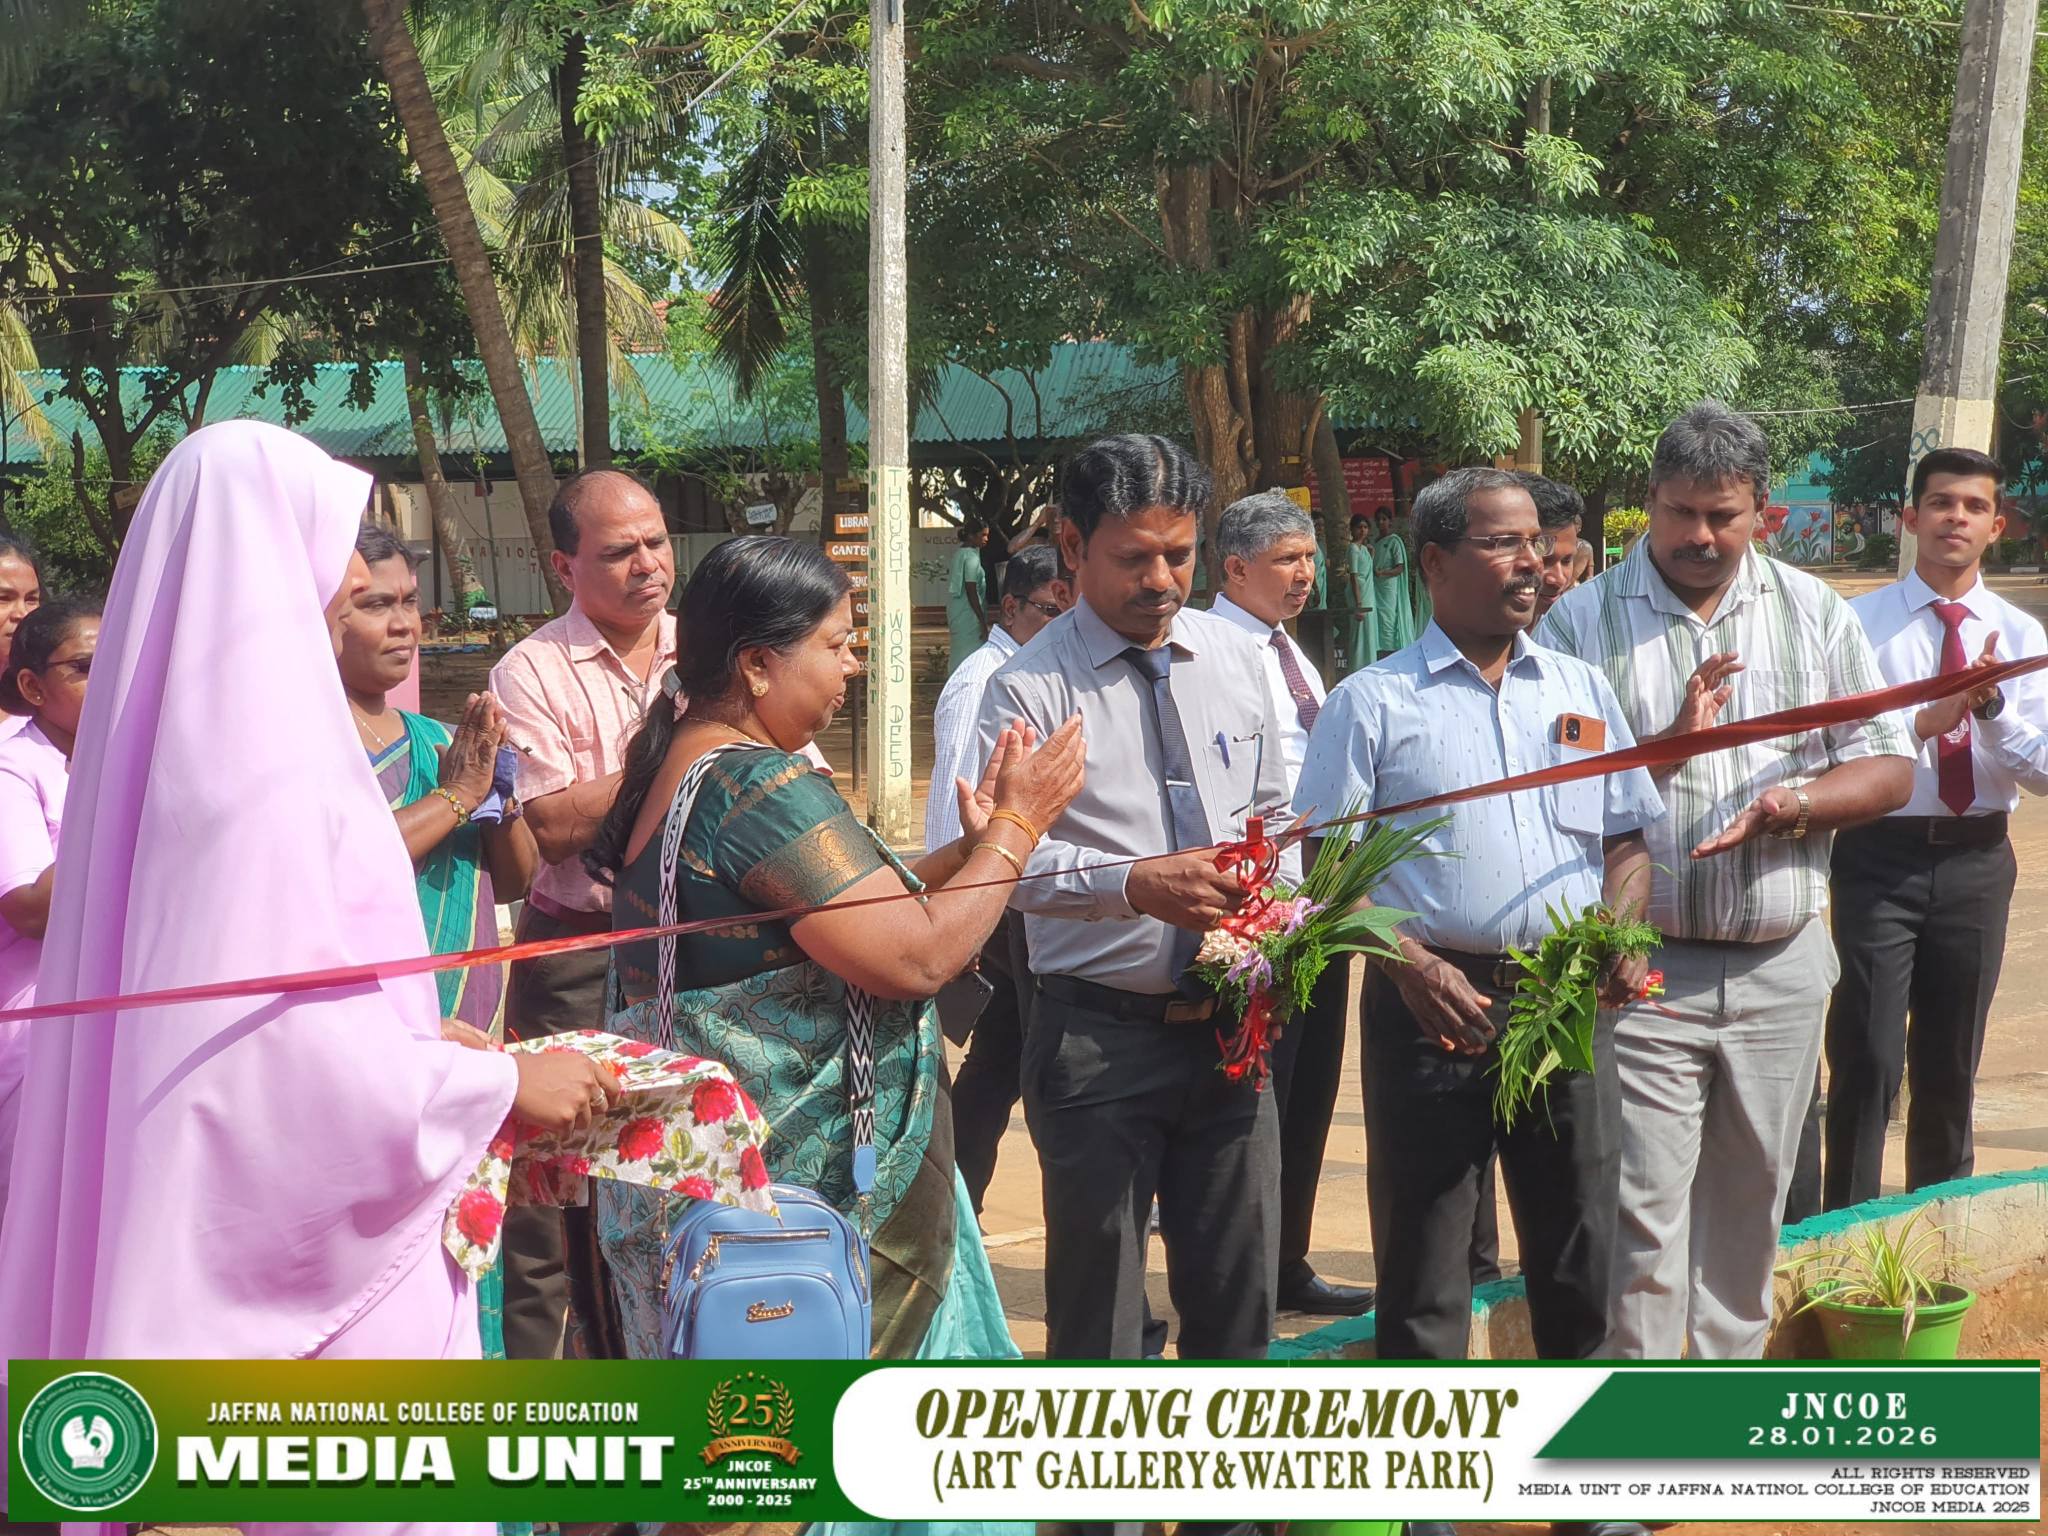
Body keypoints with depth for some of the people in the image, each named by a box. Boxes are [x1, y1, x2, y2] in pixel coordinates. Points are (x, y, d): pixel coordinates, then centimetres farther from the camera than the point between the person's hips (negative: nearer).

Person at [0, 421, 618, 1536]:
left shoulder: (190, 726, 8)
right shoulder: (264, 763, -20)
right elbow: (294, 1028, -23)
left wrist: (417, 1031, 16)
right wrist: (495, 1086, -12)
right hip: (308, 1226, -9)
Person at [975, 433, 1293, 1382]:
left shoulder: (1237, 660, 8)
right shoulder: (1031, 689, -10)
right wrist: (1137, 883, -30)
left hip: (1227, 1021, 5)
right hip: (1099, 1029, -5)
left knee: (1238, 1294, 13)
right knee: (1096, 1306, 5)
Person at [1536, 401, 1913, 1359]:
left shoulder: (1814, 614, 7)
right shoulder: (1582, 621, -2)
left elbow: (1887, 769, 6)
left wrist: (1801, 803, -14)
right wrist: (1664, 747, -20)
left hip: (1782, 965, 3)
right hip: (1643, 968, -3)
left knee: (1750, 1201, 14)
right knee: (1643, 1210, -4)